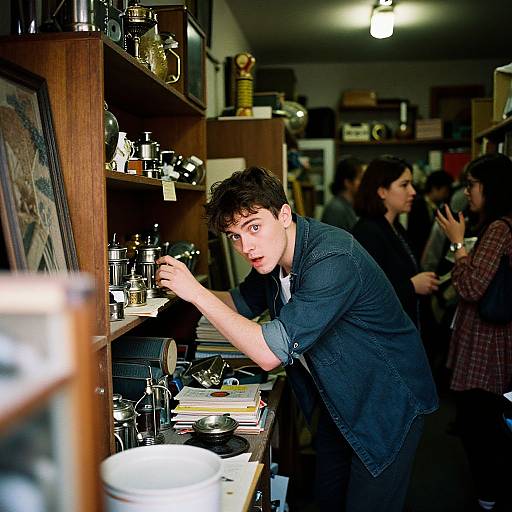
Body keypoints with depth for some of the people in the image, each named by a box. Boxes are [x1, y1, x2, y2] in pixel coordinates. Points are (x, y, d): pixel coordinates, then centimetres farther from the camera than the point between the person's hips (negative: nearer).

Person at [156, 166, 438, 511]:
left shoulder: (333, 259, -34)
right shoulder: (273, 252, -7)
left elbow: (271, 353, -38)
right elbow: (243, 304, 11)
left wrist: (197, 293, -32)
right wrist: (181, 287, -7)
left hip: (387, 404, -8)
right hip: (338, 399, 8)